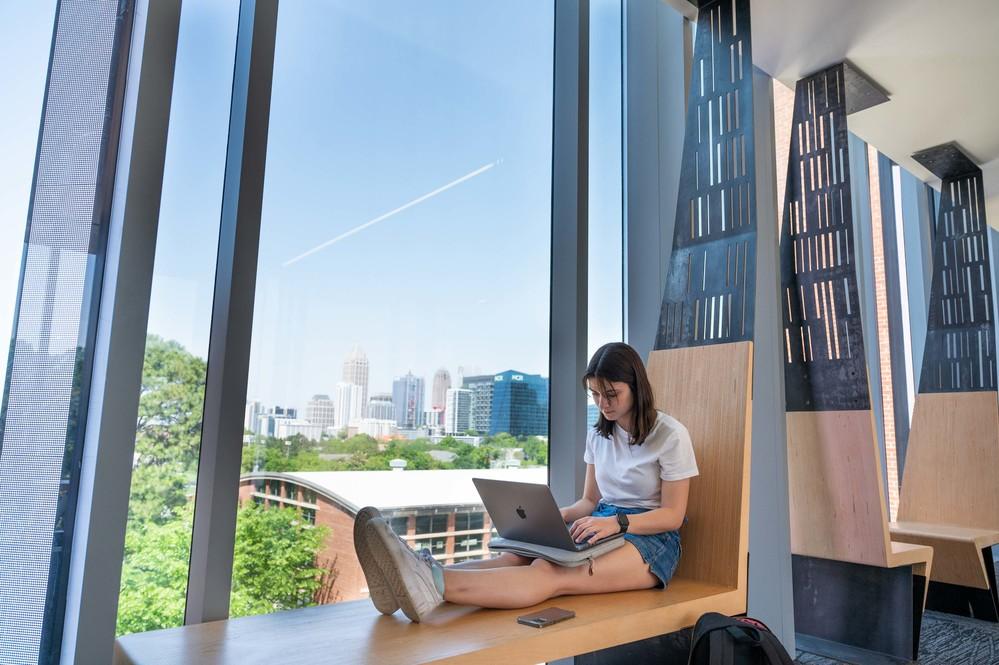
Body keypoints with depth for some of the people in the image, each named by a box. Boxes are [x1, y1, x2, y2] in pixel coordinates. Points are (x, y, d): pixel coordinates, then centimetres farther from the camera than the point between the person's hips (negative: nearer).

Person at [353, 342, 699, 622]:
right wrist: (560, 515, -6)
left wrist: (616, 522, -24)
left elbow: (672, 514, -8)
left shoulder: (670, 434, -7)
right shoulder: (598, 434, 12)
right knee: (515, 557, -26)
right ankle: (422, 576, -49)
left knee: (551, 574, -36)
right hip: (602, 526, 6)